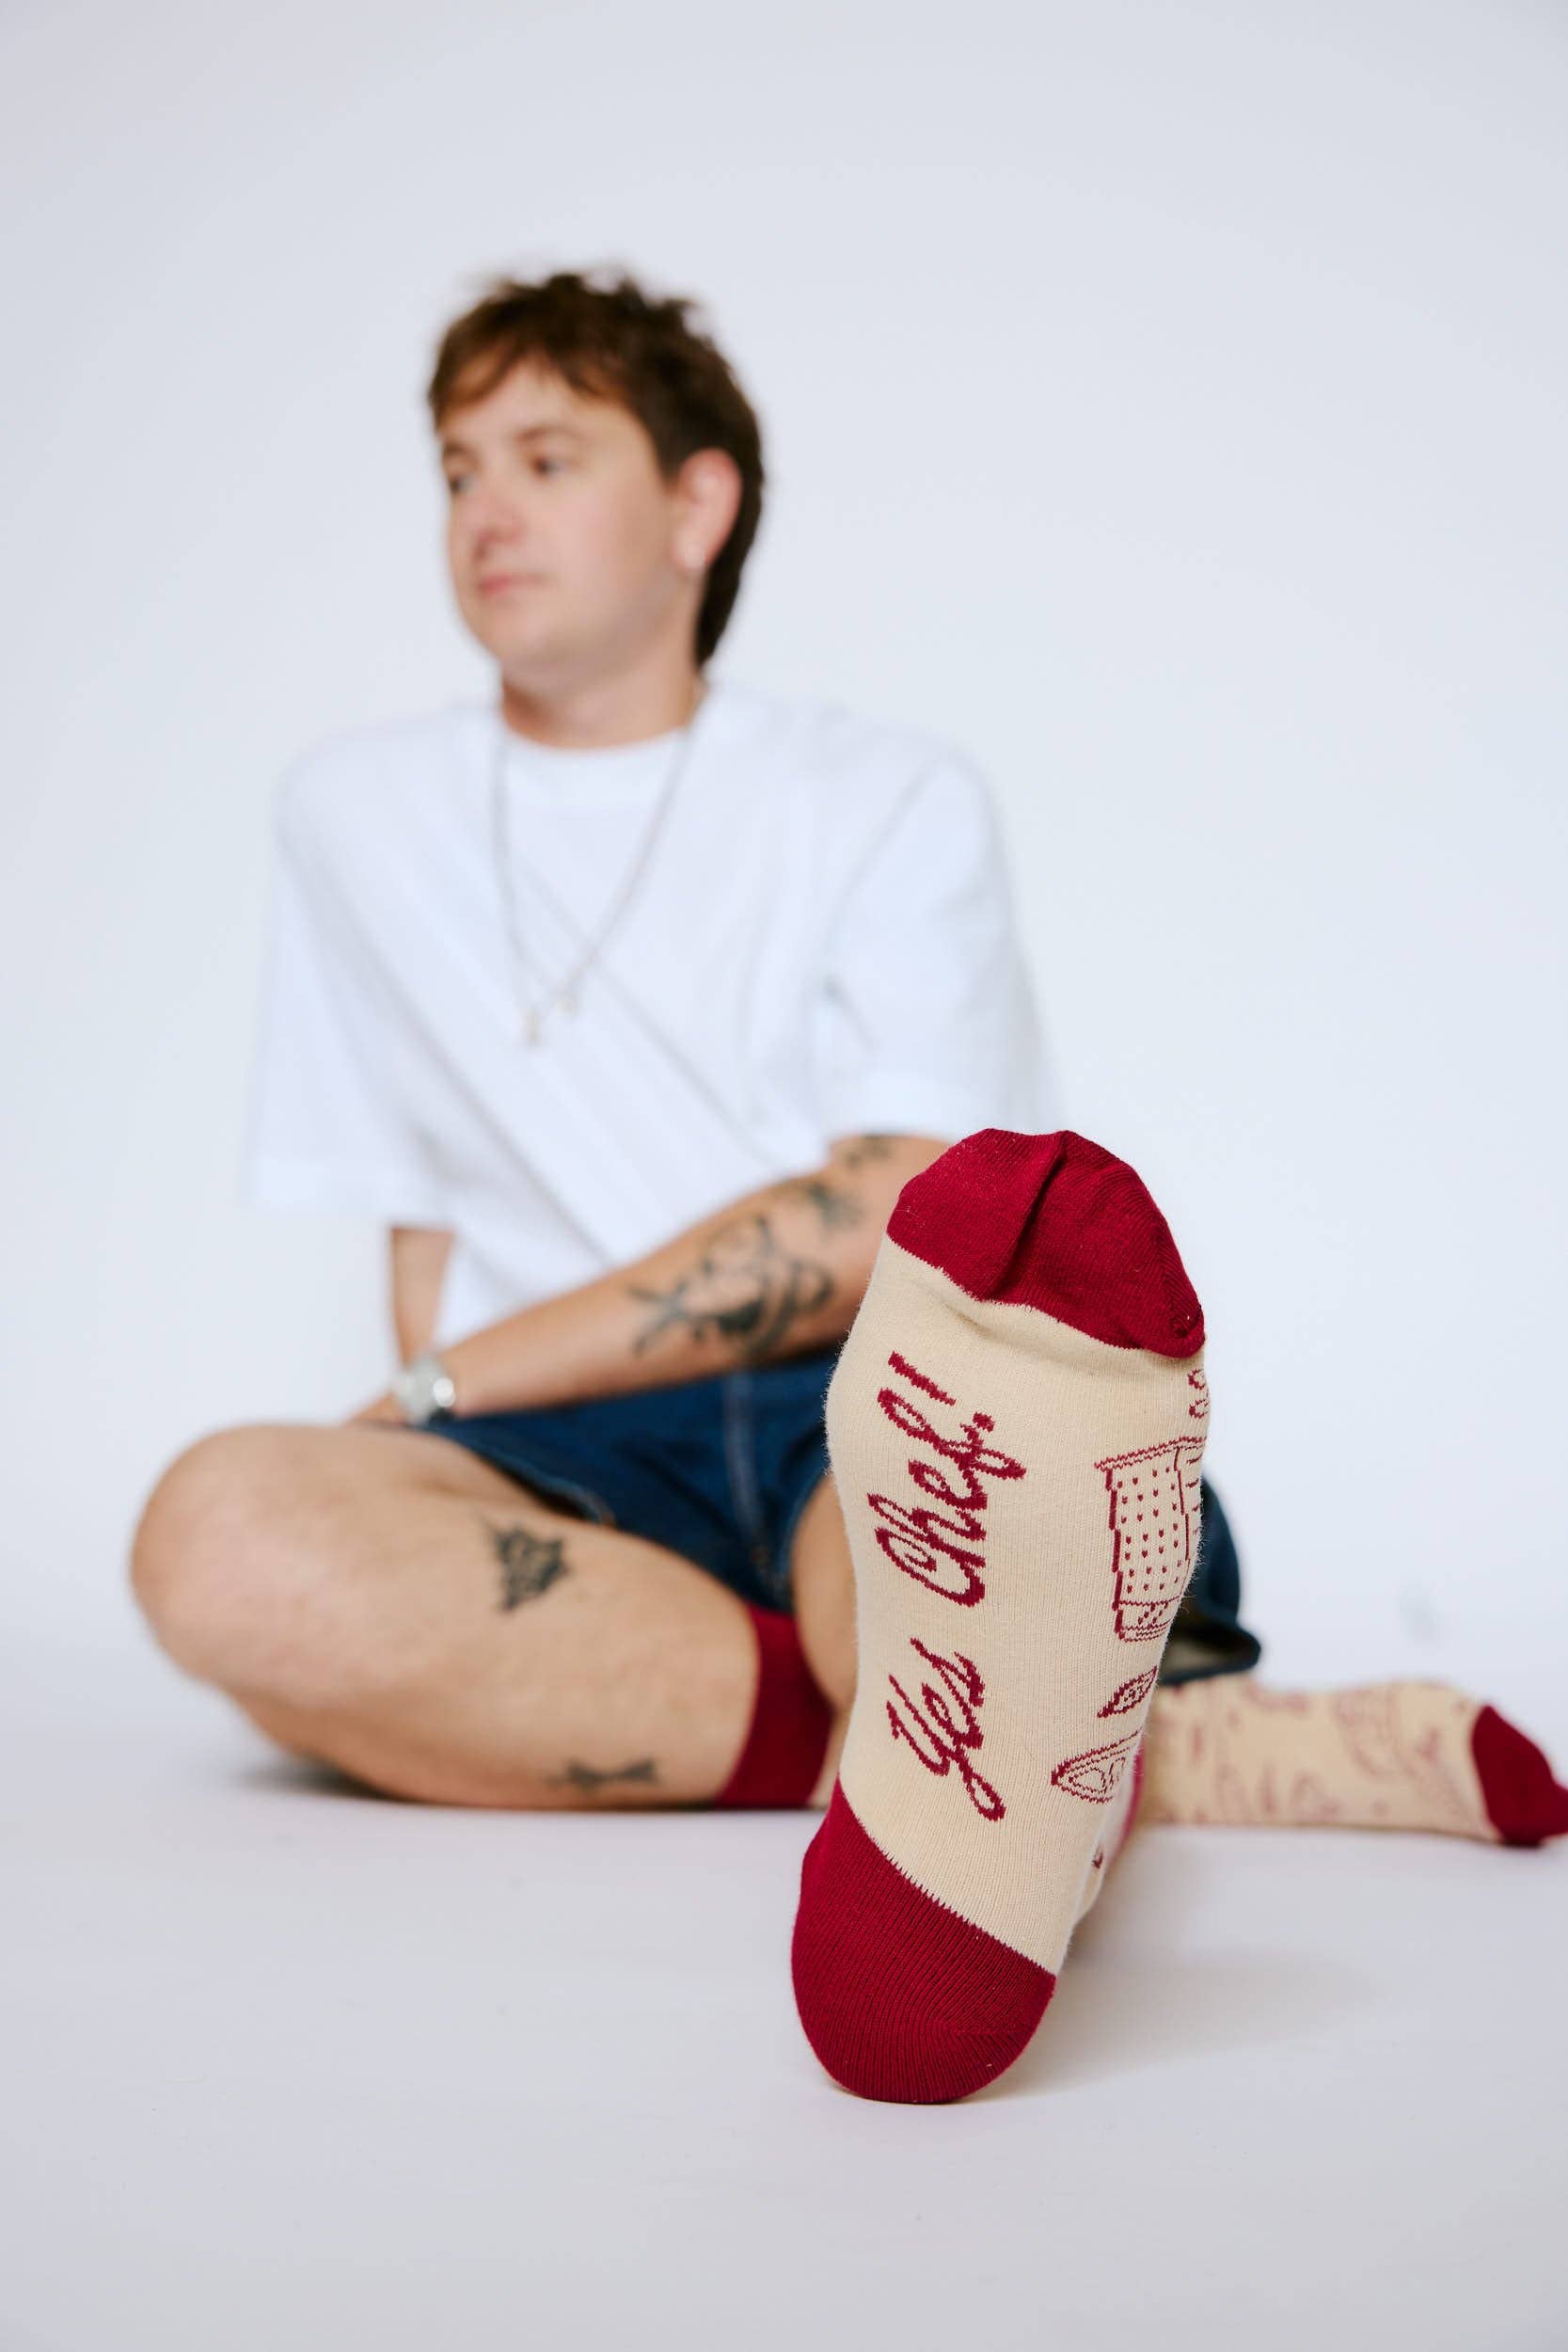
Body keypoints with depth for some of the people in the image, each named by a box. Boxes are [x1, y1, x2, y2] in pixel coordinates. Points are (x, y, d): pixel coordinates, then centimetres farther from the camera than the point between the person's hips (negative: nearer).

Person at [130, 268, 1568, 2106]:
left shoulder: (894, 800, 11)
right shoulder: (355, 816, 21)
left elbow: (883, 1219, -3)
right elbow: (428, 1230, 18)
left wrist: (447, 1388, -5)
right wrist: (429, 1437, -3)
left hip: (867, 1417, -2)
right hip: (561, 1468, 2)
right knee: (223, 1537, -32)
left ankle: (984, 1762, -72)